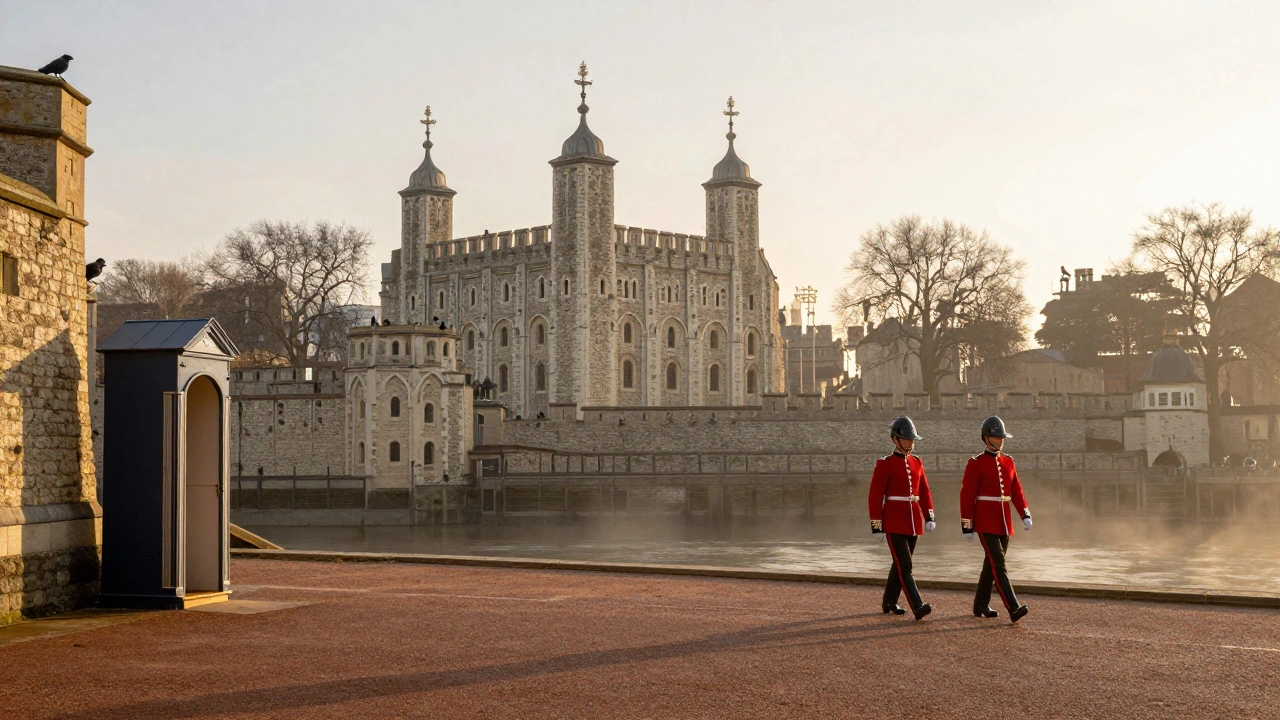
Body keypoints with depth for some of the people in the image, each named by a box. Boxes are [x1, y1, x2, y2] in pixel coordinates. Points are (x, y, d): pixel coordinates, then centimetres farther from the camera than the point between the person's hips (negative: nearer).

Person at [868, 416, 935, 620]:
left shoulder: (917, 463, 11)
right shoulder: (885, 464, -7)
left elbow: (924, 492, 14)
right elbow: (875, 497, -8)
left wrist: (929, 517, 4)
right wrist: (876, 526, -11)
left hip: (913, 522, 6)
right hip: (894, 524, -6)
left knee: (901, 564, 14)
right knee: (904, 565, -12)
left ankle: (889, 602, 28)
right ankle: (918, 607, -20)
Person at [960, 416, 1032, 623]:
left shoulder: (1008, 462, 11)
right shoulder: (976, 463, -7)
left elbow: (1016, 491, 12)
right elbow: (967, 496, -7)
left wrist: (1025, 515, -2)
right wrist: (967, 527, -10)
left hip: (1004, 522, 6)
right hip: (986, 522, -6)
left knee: (992, 565, 13)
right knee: (998, 564, -13)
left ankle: (981, 605, 26)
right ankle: (1014, 608, -22)